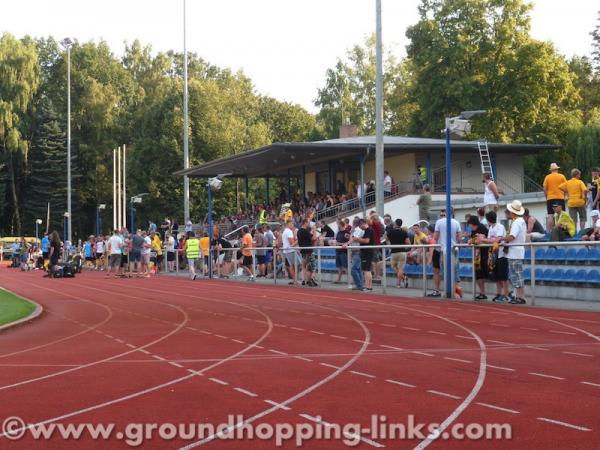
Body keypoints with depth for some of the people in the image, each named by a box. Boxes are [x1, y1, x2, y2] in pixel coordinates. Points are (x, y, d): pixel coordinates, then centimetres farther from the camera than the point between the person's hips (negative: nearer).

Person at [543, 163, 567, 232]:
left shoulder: (547, 177, 1)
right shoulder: (562, 176, 1)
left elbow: (545, 189, -2)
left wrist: (546, 197, 9)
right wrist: (564, 195, 14)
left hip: (550, 198, 0)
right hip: (560, 198, 0)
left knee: (550, 216, 1)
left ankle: (549, 231, -3)